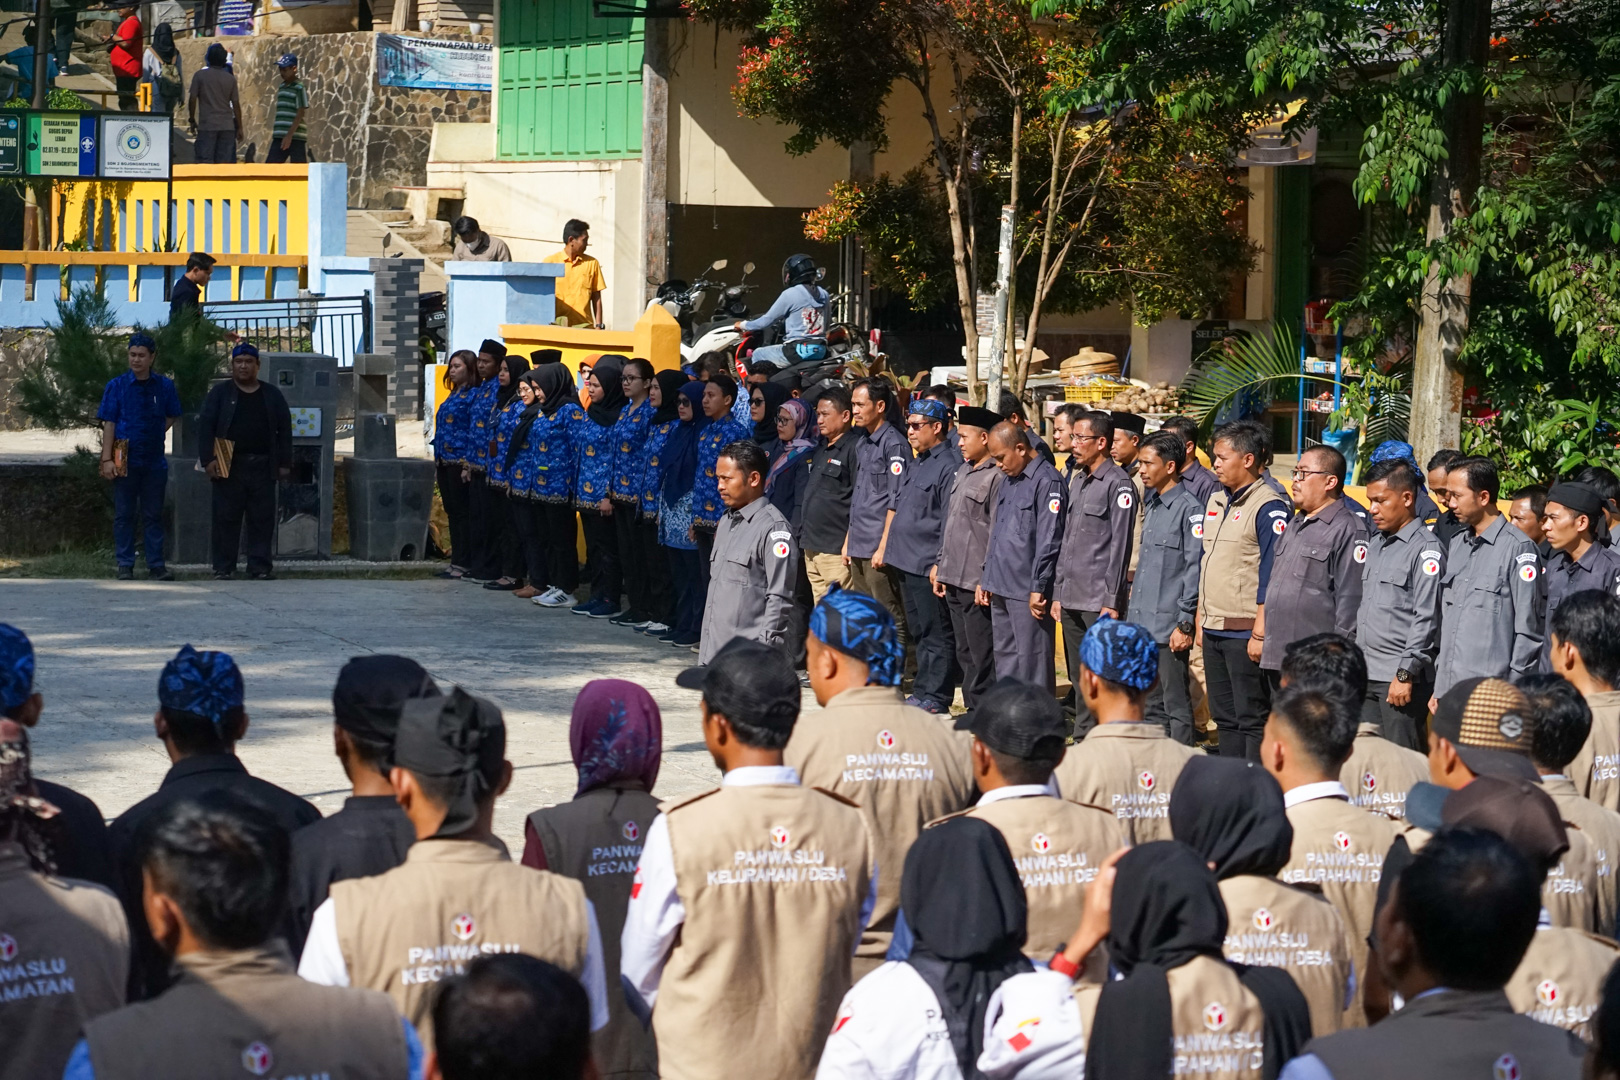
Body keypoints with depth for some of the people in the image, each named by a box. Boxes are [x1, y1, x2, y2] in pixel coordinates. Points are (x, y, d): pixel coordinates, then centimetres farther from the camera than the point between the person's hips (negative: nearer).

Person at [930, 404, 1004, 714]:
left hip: (977, 583, -9)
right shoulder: (962, 471, 16)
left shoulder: (996, 477, -12)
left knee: (981, 653, -5)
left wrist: (988, 578, -18)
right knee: (964, 651, 13)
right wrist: (940, 564, 20)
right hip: (954, 578, 9)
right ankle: (972, 708, 18)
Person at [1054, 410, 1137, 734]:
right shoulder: (1077, 481, 16)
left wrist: (1112, 600, -15)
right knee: (1079, 677, 11)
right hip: (1072, 598, 8)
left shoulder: (1118, 483, -9)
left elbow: (1120, 545, -12)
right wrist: (1058, 592, 16)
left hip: (1099, 600, -8)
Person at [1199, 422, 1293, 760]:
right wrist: (1201, 621, 17)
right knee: (1225, 717, 14)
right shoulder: (1216, 501, 14)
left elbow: (1271, 577, -16)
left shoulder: (1269, 508, -13)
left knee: (1252, 719, -4)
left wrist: (1260, 633, -18)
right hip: (1214, 631, 9)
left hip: (1245, 631, -9)